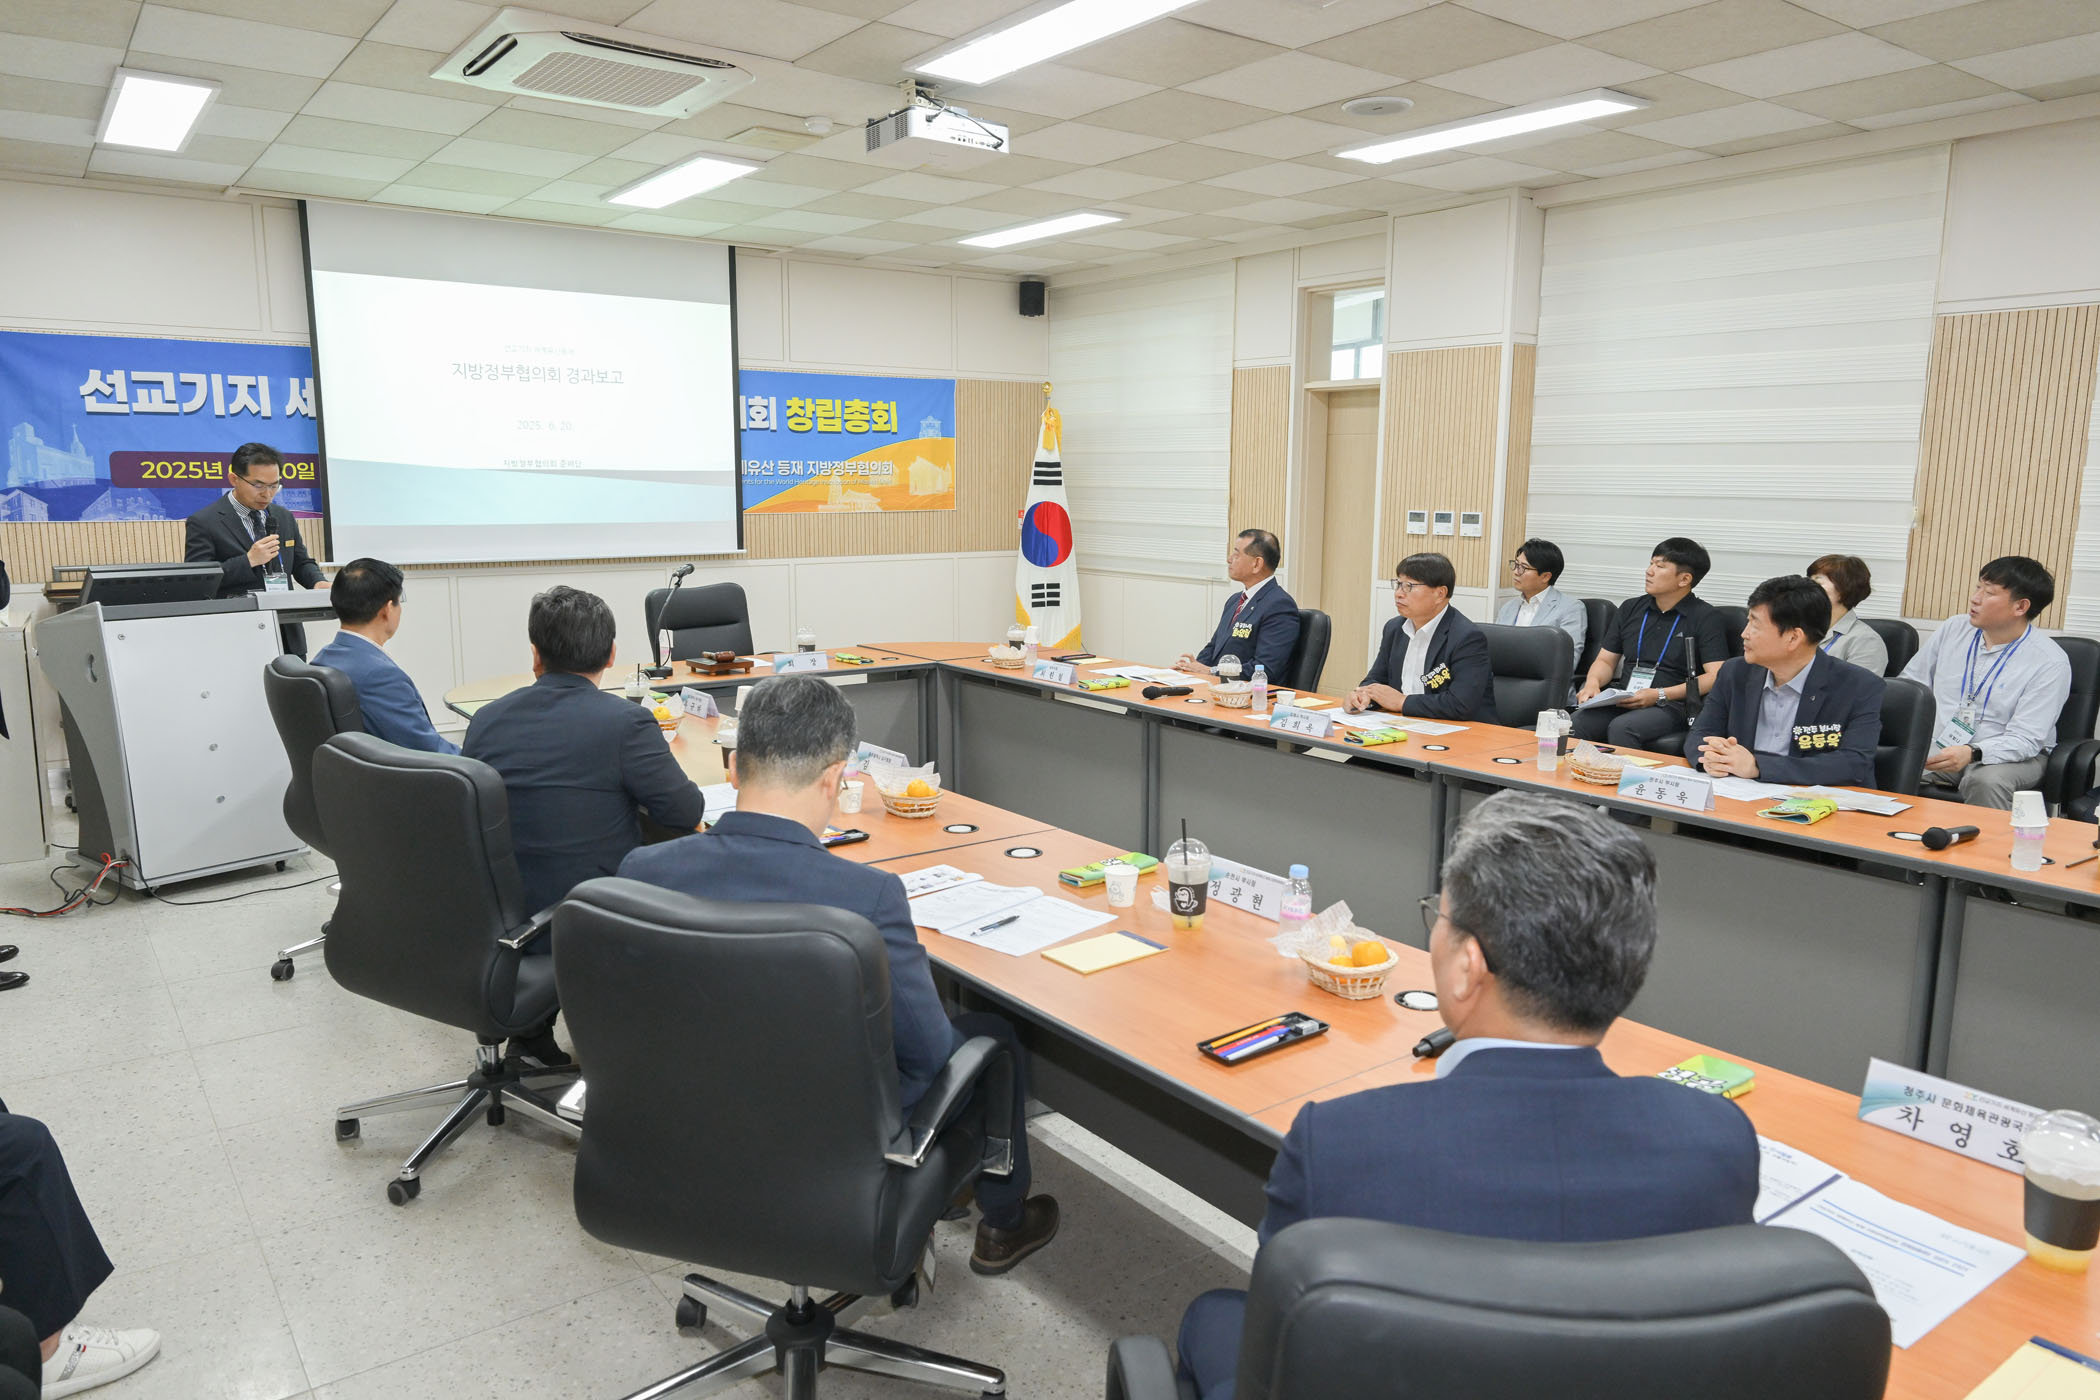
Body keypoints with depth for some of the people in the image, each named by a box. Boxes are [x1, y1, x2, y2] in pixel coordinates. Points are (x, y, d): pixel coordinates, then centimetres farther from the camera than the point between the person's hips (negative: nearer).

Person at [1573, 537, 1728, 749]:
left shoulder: (1705, 618, 2)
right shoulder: (1630, 609, 19)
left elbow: (1716, 677, -8)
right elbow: (1606, 660, 23)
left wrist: (1659, 695, -16)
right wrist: (1593, 682, -1)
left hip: (1672, 705, -4)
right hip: (1625, 701, 4)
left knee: (1621, 728, -36)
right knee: (1578, 721, -29)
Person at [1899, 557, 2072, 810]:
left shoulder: (2050, 662, -8)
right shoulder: (1951, 631, 6)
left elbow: (2025, 739, -15)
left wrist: (1971, 753, -33)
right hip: (1936, 748, 3)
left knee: (1987, 781, -37)